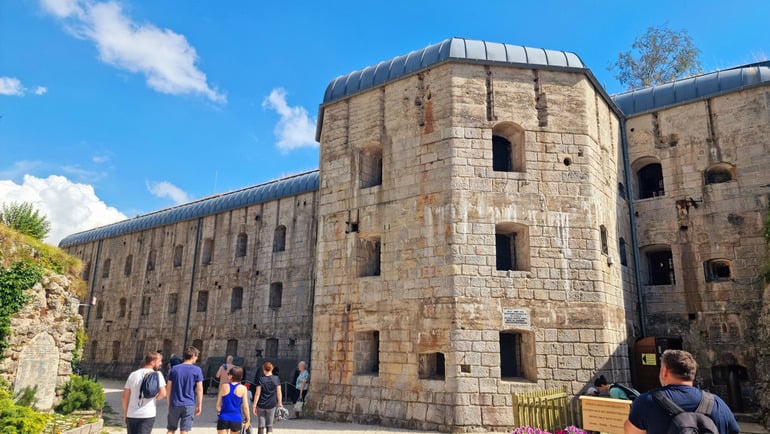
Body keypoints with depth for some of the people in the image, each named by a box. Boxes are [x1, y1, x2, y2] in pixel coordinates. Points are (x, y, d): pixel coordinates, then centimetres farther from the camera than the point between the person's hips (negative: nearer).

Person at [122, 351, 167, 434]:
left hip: (131, 415, 5)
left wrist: (125, 414, 19)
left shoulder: (133, 374, 8)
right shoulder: (157, 374, -6)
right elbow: (163, 393, -17)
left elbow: (124, 397, 9)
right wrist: (156, 398, 4)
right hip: (148, 415, -5)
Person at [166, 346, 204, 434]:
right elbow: (199, 389, -7)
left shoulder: (174, 368, 3)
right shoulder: (197, 370, -6)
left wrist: (169, 403, 14)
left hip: (175, 404, 3)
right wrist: (199, 405, 1)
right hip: (189, 405, -3)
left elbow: (169, 387, 4)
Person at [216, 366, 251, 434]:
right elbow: (245, 407, -4)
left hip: (223, 418, 0)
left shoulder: (224, 386, -4)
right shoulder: (243, 388, -6)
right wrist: (248, 419, 7)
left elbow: (218, 405, 2)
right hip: (236, 419, 0)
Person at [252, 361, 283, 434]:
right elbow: (278, 393, 0)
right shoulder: (276, 379, -3)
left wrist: (254, 405, -2)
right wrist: (280, 404, 9)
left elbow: (257, 394, -8)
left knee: (261, 425, 9)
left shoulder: (261, 379, -7)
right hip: (271, 405, 1)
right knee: (269, 425, 12)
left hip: (261, 405, -1)